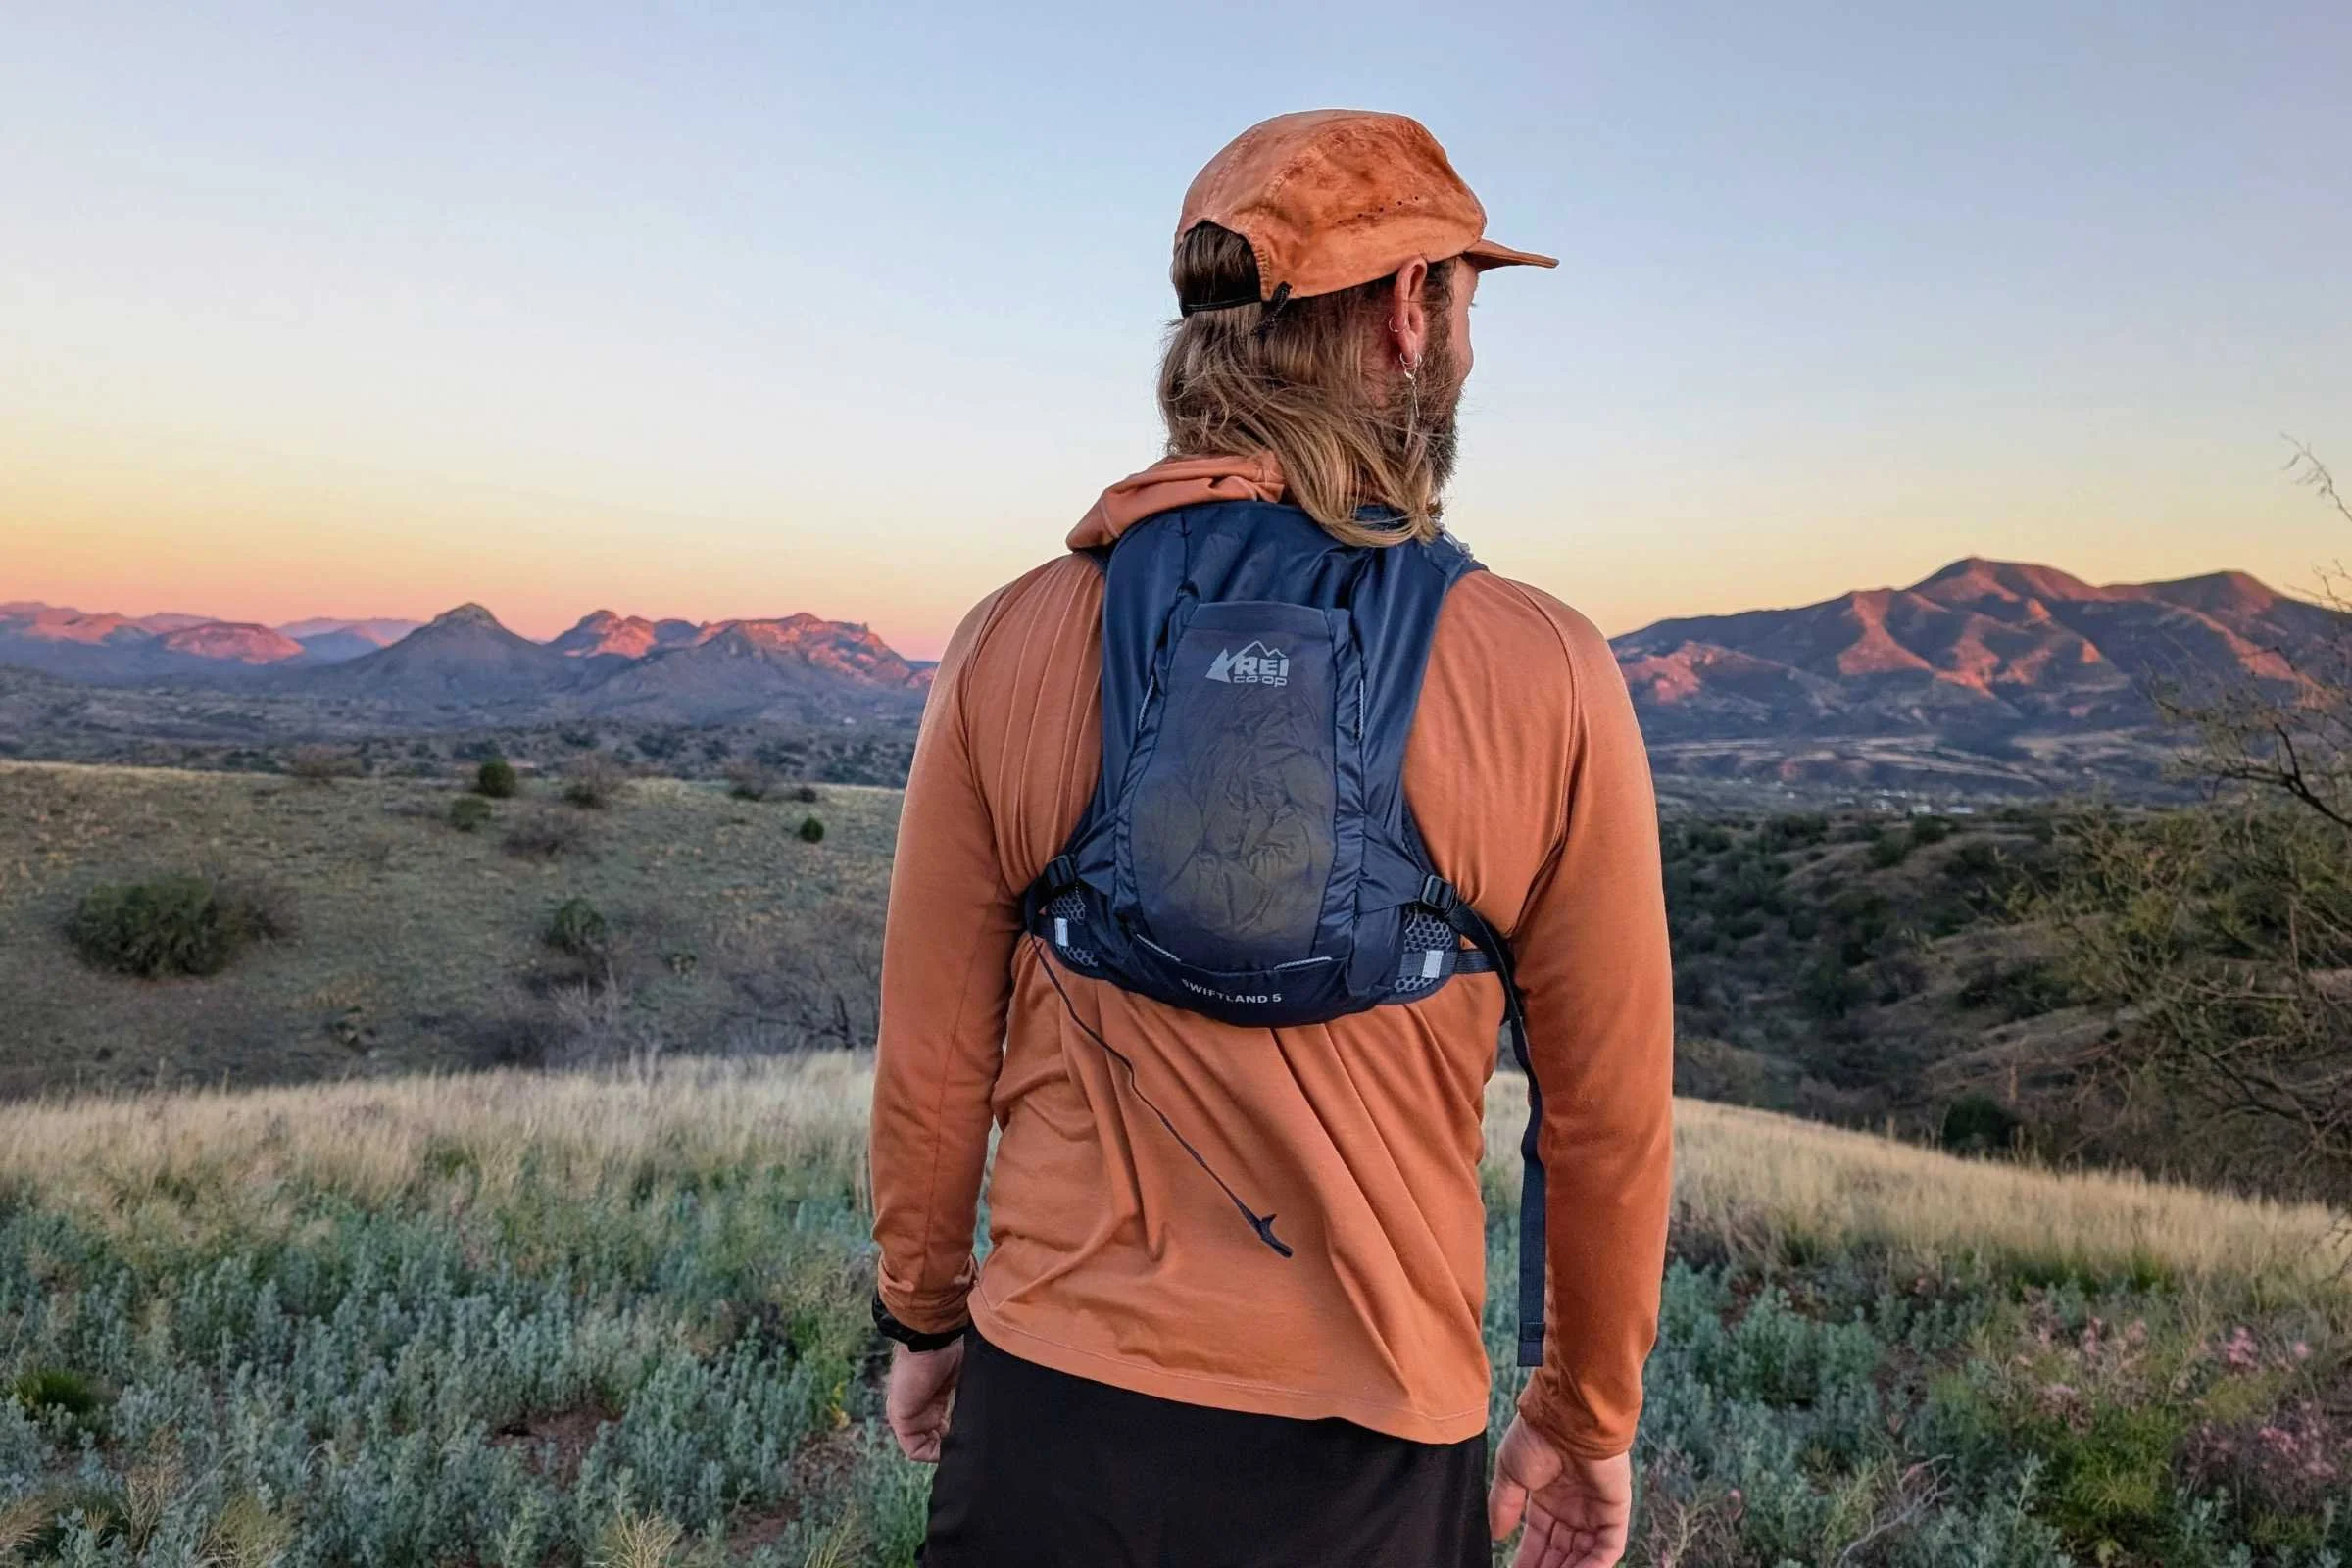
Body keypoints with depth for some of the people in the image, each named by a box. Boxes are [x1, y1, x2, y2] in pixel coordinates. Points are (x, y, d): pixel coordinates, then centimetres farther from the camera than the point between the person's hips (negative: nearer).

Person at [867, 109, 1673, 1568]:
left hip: (1053, 1413, 1)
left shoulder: (1016, 643, -8)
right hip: (1371, 1451, 0)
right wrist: (1587, 1420, 13)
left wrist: (925, 1318, 17)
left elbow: (932, 1055, -1)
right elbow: (1610, 1112, -4)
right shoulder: (1548, 679, -11)